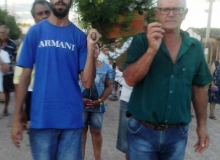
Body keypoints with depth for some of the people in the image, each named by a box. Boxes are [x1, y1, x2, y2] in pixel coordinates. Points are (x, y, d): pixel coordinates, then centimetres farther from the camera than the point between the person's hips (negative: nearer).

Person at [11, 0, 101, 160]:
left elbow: (87, 82, -4)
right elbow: (25, 76, 1)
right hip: (41, 118, 0)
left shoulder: (79, 36, 1)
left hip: (72, 119, 1)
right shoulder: (35, 31, 1)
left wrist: (91, 47, -15)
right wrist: (17, 117, -1)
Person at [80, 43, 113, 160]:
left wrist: (99, 101, -9)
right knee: (82, 130, 8)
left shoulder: (106, 67, 4)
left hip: (98, 106, 1)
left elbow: (108, 87, 4)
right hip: (81, 104, -1)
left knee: (96, 131, 10)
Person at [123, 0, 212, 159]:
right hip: (142, 130, -2)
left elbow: (199, 88, 7)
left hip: (177, 133, 3)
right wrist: (152, 49, -27)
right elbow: (130, 79, -16)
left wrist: (202, 125, 9)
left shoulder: (195, 47, 0)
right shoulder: (141, 41, -8)